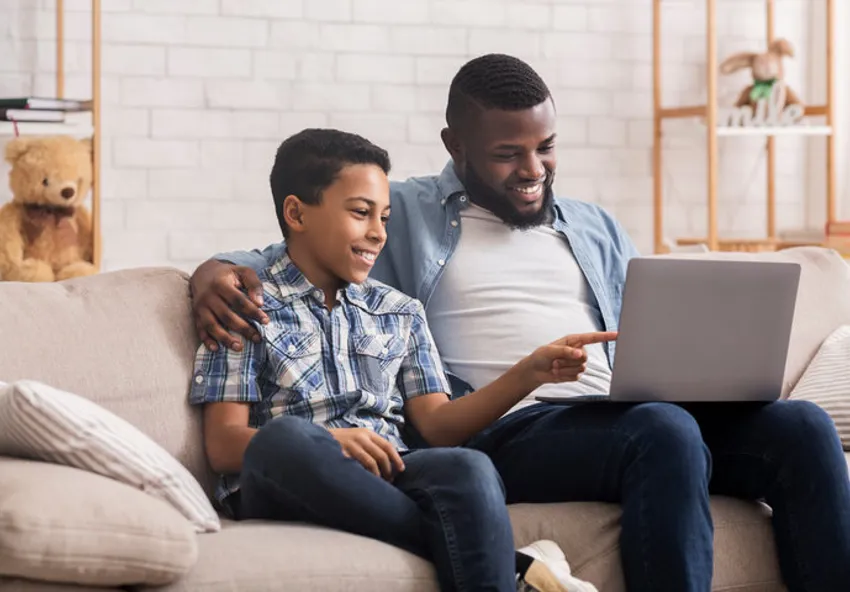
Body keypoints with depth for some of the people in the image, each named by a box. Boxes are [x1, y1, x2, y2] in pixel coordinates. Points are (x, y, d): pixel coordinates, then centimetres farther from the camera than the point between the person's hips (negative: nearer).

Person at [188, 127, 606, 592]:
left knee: (469, 470, -33)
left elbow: (437, 426, 14)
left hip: (388, 481, 3)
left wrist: (529, 373, 0)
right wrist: (329, 441, -18)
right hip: (288, 484, -2)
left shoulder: (400, 313, 24)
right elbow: (223, 445, -1)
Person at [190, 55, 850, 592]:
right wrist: (215, 271, -9)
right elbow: (279, 255, 16)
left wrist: (718, 369, 2)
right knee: (664, 431, -36)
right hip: (505, 431, -5)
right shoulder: (404, 215, 15)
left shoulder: (596, 229, 28)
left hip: (617, 418, 5)